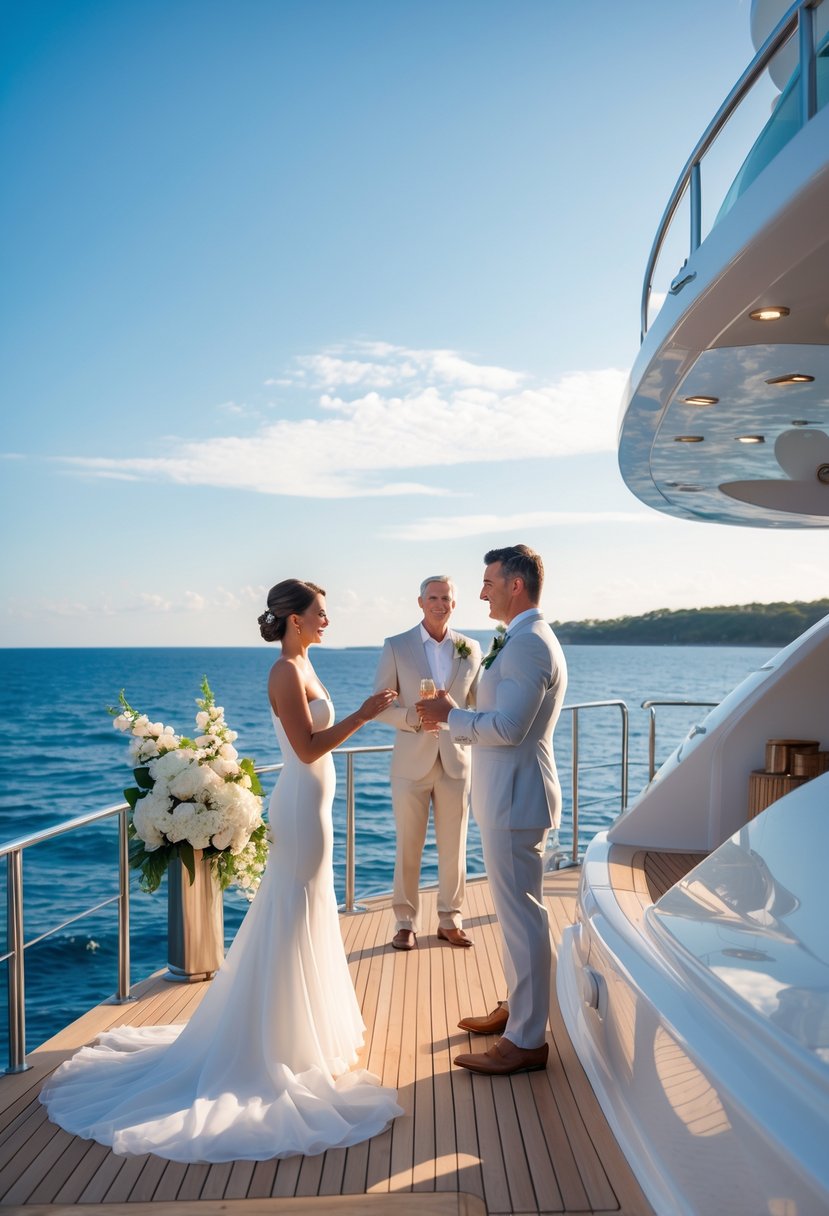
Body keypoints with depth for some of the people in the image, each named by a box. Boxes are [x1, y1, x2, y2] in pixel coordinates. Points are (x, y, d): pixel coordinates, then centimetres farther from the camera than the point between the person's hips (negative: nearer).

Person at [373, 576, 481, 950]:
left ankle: (450, 920, 24)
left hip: (456, 761, 2)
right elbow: (380, 705, -4)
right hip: (411, 761, -2)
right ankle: (406, 923, 20)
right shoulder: (396, 647, -2)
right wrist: (412, 717, -21)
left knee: (454, 847, 9)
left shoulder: (471, 649, 5)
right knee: (408, 847, 6)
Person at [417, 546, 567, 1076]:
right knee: (516, 910, 20)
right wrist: (452, 717, 11)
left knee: (521, 914, -3)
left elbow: (506, 728, -25)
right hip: (509, 796, 11)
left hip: (516, 799, -11)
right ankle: (516, 1008, 34)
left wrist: (450, 715, -12)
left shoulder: (528, 644, -19)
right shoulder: (528, 640, 15)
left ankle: (527, 1041, 7)